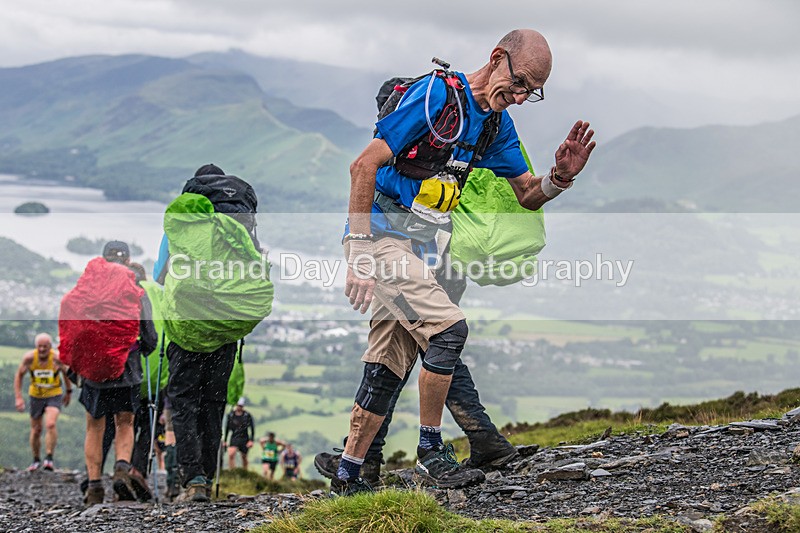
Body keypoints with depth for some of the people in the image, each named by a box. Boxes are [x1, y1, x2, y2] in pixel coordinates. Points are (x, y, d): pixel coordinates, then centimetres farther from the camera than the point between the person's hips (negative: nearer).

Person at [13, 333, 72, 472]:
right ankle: (36, 460, 31)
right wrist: (18, 397, -10)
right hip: (36, 396, 2)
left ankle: (49, 458, -18)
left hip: (54, 395, -2)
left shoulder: (57, 358, -21)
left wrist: (68, 391, 11)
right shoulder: (29, 357, -18)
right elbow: (19, 375, -4)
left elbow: (66, 373, -1)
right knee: (36, 430, 11)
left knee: (50, 424, -25)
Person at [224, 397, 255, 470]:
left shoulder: (247, 415, -3)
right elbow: (227, 428, 12)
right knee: (231, 455, -20)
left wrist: (251, 440, -10)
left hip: (244, 439, -1)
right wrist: (225, 441, 12)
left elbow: (252, 428, -1)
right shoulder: (230, 415, 3)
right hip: (234, 439, 1)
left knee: (244, 457, 10)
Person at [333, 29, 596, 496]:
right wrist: (360, 254, -25)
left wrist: (561, 177, -11)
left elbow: (527, 195, 14)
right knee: (449, 328, -20)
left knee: (390, 367, 9)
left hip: (419, 248, 9)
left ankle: (348, 475, 17)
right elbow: (364, 166, -21)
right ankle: (432, 451, -7)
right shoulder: (437, 94, -17)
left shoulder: (497, 123, 8)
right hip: (381, 235, -9)